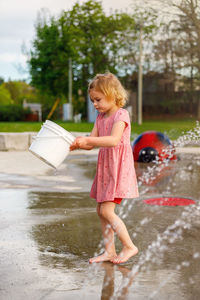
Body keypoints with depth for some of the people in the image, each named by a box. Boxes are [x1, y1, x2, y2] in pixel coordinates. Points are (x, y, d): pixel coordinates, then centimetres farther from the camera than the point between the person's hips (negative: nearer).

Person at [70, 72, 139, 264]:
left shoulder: (121, 115, -11)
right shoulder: (101, 117, 14)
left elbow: (114, 140, -28)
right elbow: (91, 144, 11)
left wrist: (87, 139, -33)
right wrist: (74, 144, -6)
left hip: (118, 168, -9)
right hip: (105, 169, 9)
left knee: (107, 211, -13)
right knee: (101, 211, 9)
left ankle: (129, 246, 0)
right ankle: (109, 252, 17)